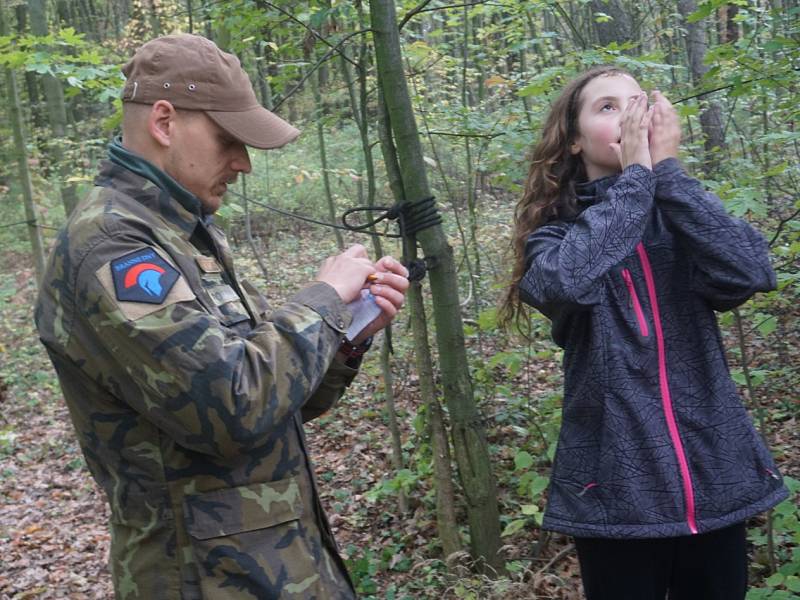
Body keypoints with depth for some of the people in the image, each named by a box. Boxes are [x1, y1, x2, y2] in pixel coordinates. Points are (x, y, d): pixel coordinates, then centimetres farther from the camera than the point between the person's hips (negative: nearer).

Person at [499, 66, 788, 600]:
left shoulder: (681, 216, 5)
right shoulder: (555, 232, -1)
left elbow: (752, 273, -17)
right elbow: (566, 281, -26)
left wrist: (665, 167, -13)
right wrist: (636, 174, -15)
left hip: (717, 480, 3)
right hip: (617, 492, -2)